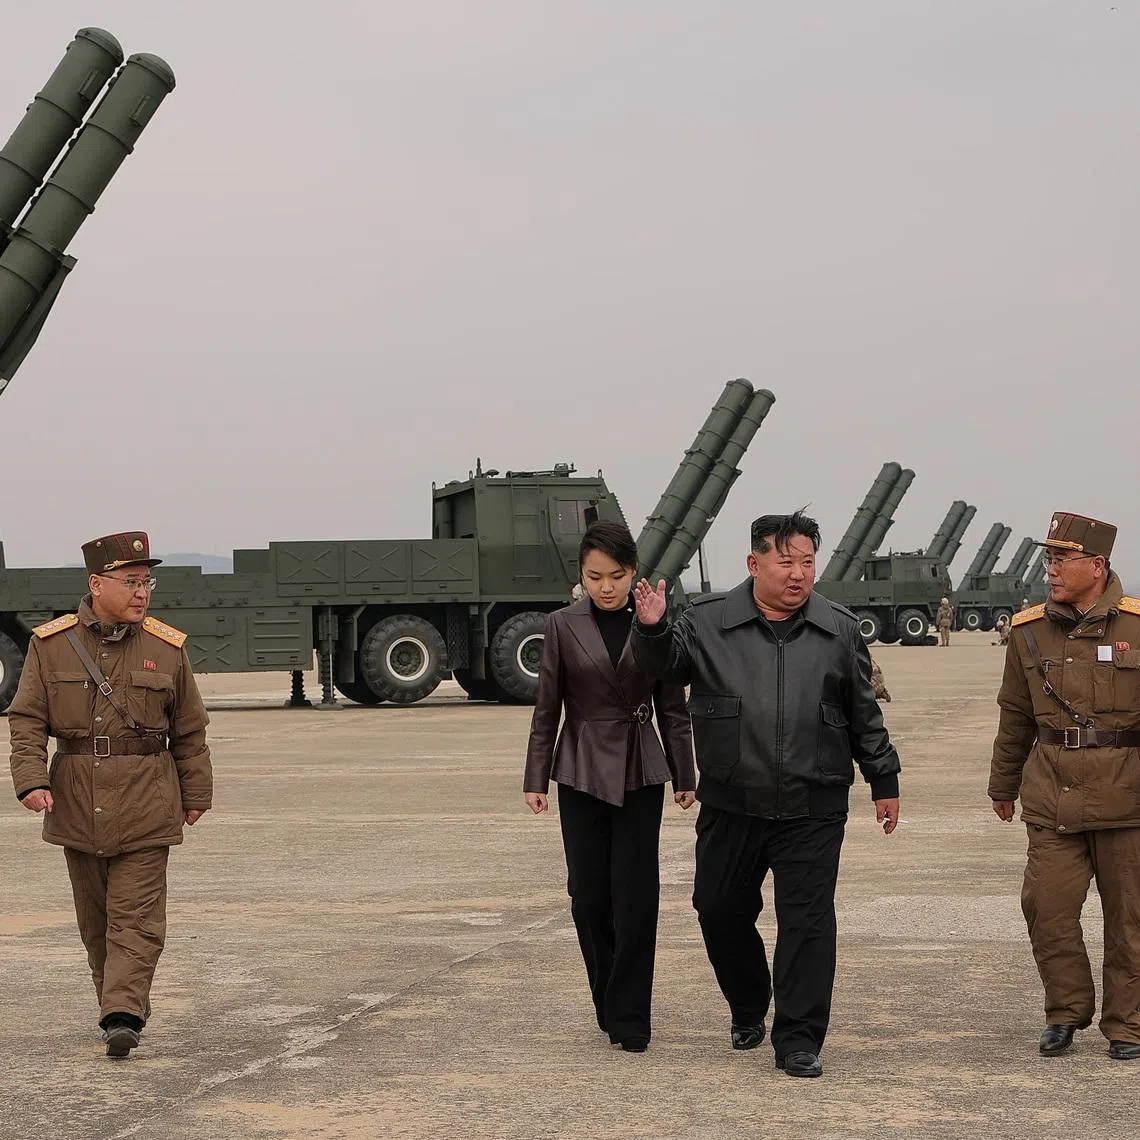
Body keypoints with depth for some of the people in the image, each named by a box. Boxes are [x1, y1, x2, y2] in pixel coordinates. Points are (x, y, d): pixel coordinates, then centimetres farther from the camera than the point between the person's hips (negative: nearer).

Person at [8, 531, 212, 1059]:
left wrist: (195, 795, 12)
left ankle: (123, 1015, -13)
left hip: (145, 807, -2)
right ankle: (121, 1006, 24)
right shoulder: (50, 644, 1)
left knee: (136, 915, -9)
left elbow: (189, 732, 8)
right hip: (76, 806, 2)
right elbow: (27, 719, 0)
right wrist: (32, 779, -14)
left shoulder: (167, 648, 1)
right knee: (94, 917, 11)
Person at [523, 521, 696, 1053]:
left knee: (635, 895, -4)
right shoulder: (563, 625, -2)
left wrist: (684, 777, 5)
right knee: (588, 895, 3)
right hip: (581, 773, 1)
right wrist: (535, 779, 1)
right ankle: (608, 1003, 20)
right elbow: (547, 708, 2)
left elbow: (672, 708, 4)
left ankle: (629, 1019, 2)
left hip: (639, 774, 0)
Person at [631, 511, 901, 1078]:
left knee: (807, 921, -2)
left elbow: (864, 714, 11)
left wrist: (883, 780, 13)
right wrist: (653, 630, -16)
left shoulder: (839, 630, 5)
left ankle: (799, 1041, 6)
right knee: (721, 911, 11)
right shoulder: (708, 621, 1)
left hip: (812, 812, -1)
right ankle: (748, 1010, 37)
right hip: (730, 808, 1)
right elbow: (666, 666, 5)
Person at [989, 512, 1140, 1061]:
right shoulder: (1030, 630, 6)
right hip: (1052, 798, 3)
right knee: (1046, 905, -2)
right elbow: (1015, 716, 16)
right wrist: (1003, 785, 22)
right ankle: (1065, 1011, 17)